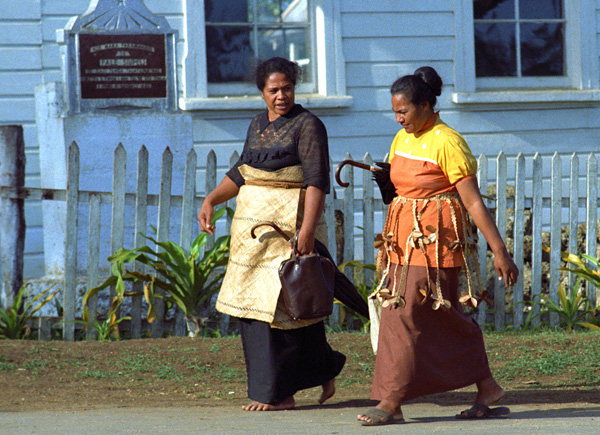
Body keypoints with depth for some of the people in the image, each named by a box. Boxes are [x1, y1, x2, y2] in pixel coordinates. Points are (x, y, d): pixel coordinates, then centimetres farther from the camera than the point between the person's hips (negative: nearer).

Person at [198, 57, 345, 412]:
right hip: (254, 224, 8)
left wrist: (307, 229, -25)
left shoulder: (307, 126, -7)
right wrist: (211, 200, 9)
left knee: (279, 306, -8)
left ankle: (279, 394, -2)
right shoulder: (258, 125, 16)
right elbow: (240, 174, 23)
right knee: (254, 305, 7)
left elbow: (316, 181, -16)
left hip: (288, 224, -8)